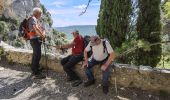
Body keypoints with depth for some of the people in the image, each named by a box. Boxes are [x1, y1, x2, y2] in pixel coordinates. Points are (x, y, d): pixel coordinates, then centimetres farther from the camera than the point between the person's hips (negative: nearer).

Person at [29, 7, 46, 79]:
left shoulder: (36, 19, 20)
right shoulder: (33, 19, -10)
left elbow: (40, 27, 16)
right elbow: (36, 28, -25)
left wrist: (43, 33, -4)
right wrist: (42, 35, -17)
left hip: (37, 39, 11)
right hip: (35, 39, -11)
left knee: (35, 55, 17)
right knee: (37, 56, -10)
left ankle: (34, 71, 30)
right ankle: (36, 74, -5)